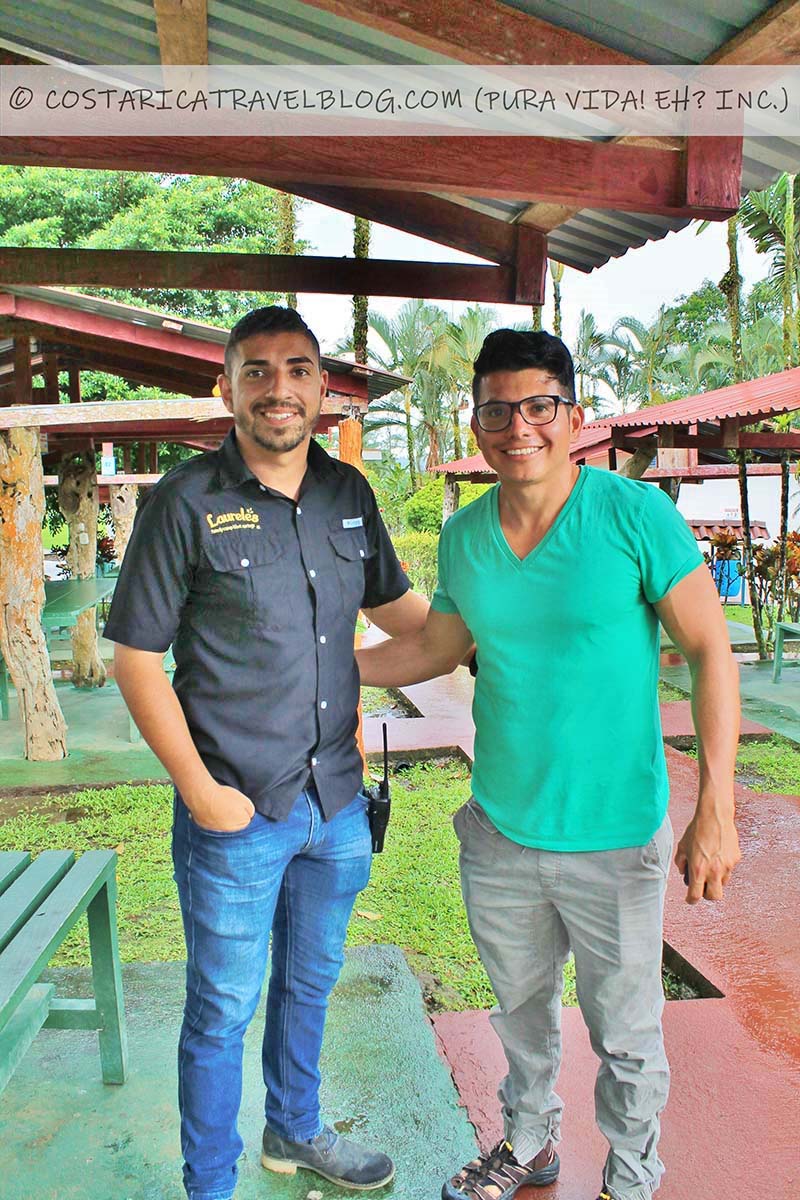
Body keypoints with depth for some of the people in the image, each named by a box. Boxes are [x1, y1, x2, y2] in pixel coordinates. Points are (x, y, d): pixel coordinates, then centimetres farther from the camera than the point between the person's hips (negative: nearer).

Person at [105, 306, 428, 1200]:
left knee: (309, 983, 24)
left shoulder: (348, 494, 3)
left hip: (338, 800, 5)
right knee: (224, 1009, 13)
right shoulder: (186, 501, -12)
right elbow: (135, 657, -10)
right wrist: (199, 788, -13)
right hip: (235, 813, -5)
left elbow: (395, 605, 17)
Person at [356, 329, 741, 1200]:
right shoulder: (464, 536, -1)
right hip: (498, 833, 4)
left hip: (614, 839, -4)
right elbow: (436, 646, 12)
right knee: (520, 1011, 24)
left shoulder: (636, 515, -15)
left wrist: (715, 810, -18)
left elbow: (710, 653, -13)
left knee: (625, 1034, 16)